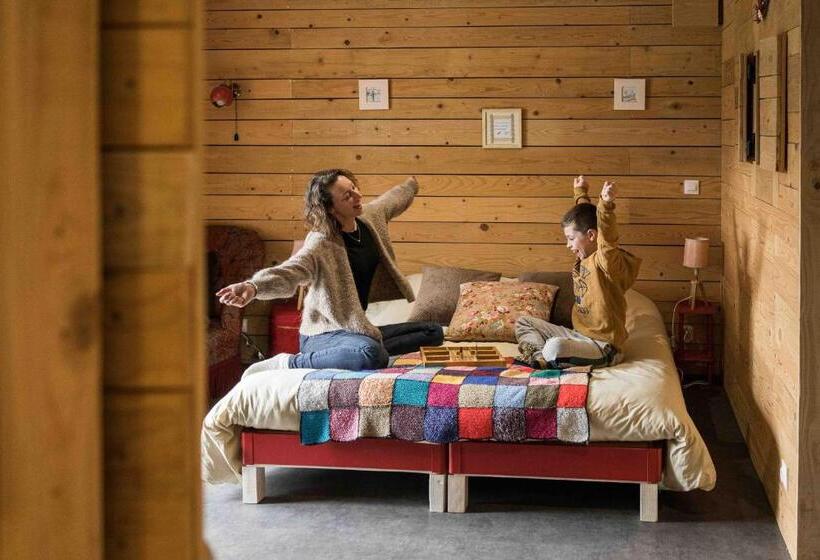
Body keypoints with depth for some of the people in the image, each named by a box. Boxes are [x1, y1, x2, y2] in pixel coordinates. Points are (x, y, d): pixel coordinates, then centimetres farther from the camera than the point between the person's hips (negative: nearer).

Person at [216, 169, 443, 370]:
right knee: (372, 355, -39)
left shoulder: (370, 216, 1)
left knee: (433, 333, 8)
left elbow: (393, 200, 25)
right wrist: (254, 287, -62)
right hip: (322, 333, -8)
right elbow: (290, 271, -42)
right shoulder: (320, 243, -23)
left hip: (358, 328, 8)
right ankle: (288, 363, -20)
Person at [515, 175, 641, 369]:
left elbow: (607, 237, -39)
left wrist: (606, 205, -53)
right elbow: (584, 217, 26)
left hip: (602, 345, -10)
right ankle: (542, 356, -12)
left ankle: (541, 358, -7)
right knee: (523, 323, 13)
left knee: (555, 347, -39)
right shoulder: (585, 256, 9)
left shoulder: (607, 261, -17)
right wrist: (581, 193, 39)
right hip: (578, 334, 10)